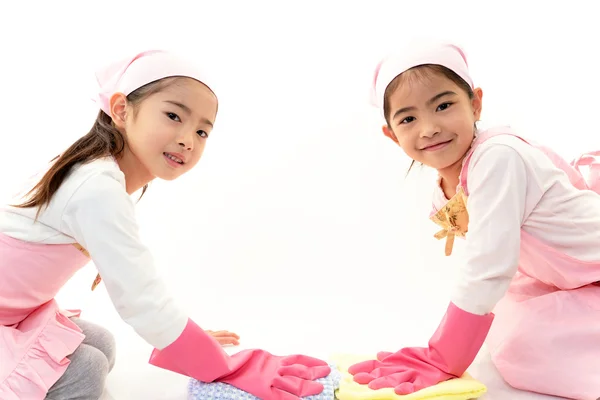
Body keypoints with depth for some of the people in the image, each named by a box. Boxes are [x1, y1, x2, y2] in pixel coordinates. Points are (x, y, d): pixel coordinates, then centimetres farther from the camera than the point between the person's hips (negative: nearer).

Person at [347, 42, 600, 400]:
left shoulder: (498, 157, -31)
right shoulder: (444, 196, -7)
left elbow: (487, 271, -34)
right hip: (561, 278, 7)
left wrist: (442, 361, -28)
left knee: (522, 353, -22)